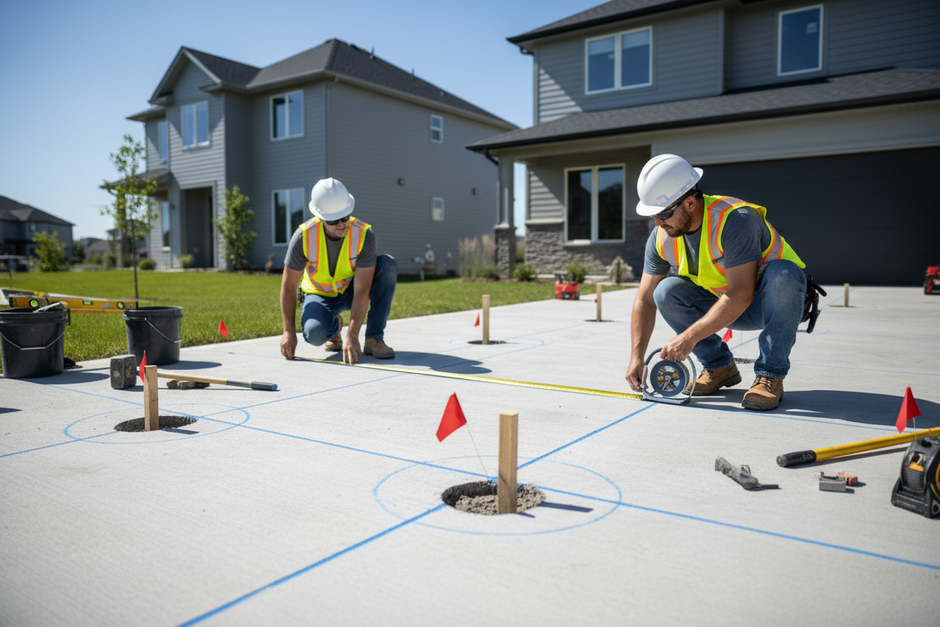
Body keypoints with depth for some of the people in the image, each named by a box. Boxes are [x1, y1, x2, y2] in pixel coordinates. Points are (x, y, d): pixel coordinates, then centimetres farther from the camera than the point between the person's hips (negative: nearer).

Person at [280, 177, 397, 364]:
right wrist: (289, 331, -17)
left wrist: (352, 335, -38)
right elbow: (288, 286, -15)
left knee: (388, 264, -29)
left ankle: (373, 339, -22)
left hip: (351, 291, 1)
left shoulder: (365, 235, -28)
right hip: (320, 295, -1)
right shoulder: (303, 237, -26)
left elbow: (361, 291, -31)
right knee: (315, 334, -34)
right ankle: (334, 326, 8)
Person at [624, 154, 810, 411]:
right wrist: (637, 357, -17)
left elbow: (741, 296, -35)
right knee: (666, 292, -18)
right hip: (726, 304, 5)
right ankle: (720, 367, -2)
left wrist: (690, 337, -36)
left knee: (781, 273, -37)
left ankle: (770, 376, -25)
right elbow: (645, 300, -8)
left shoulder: (735, 220, -31)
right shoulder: (662, 238, -11)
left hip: (775, 302, -5)